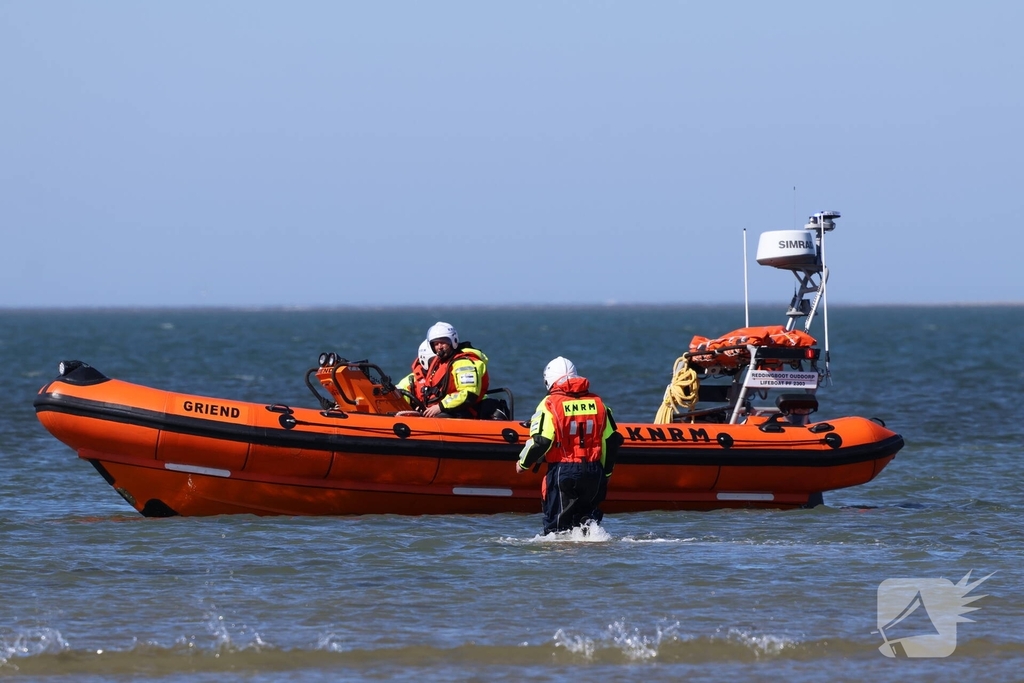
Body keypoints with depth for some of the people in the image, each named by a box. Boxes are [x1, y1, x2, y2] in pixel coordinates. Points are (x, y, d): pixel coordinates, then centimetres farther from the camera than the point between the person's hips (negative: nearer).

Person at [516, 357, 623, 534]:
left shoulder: (550, 404, -6)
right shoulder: (597, 403, 9)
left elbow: (541, 441, -13)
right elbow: (612, 440, 10)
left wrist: (523, 462, 5)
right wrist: (606, 472, 21)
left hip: (562, 471, -4)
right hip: (593, 472, 4)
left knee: (557, 523, 5)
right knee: (587, 512, 18)